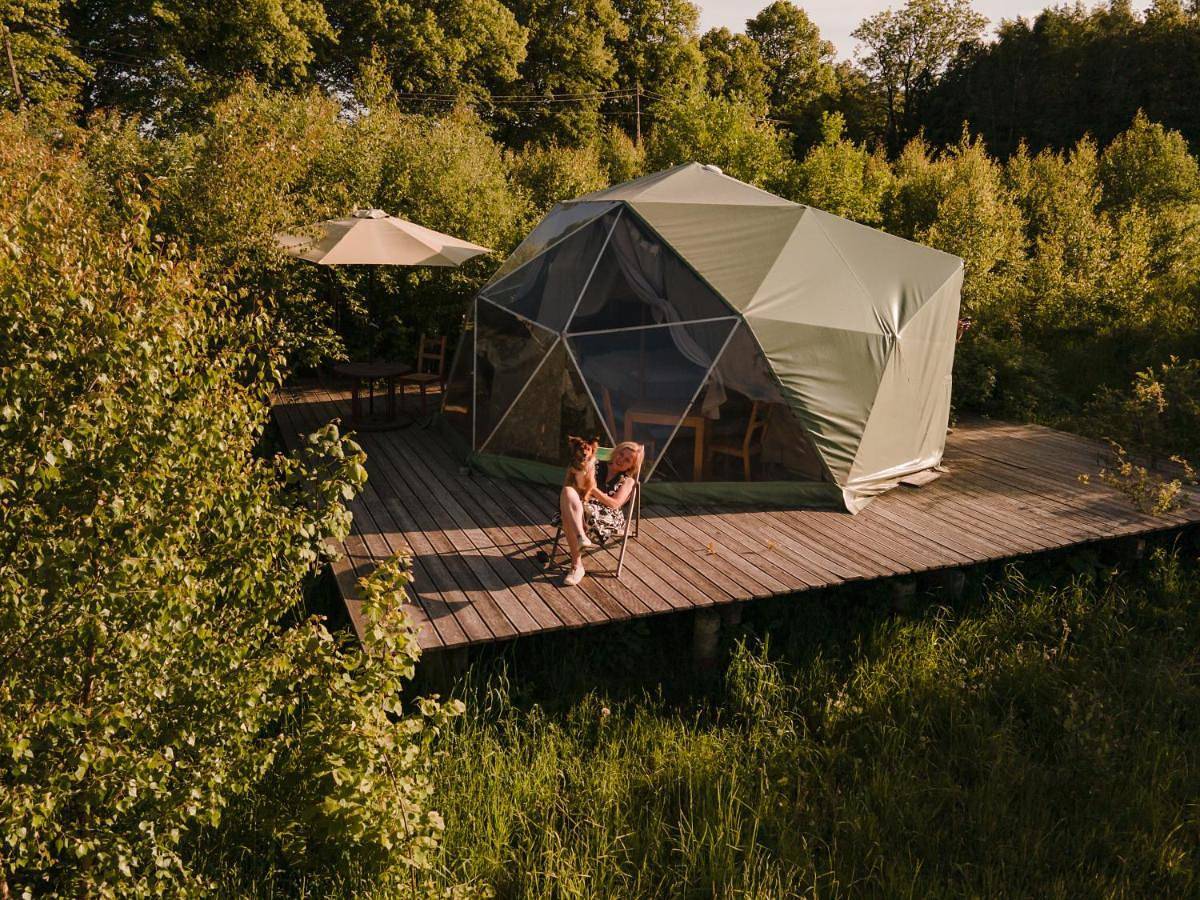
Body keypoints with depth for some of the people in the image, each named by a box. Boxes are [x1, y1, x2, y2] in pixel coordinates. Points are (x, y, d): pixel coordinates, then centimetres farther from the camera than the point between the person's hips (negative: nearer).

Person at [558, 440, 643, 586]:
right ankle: (581, 537, -48)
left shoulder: (627, 481, 20)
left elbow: (614, 504, 2)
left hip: (608, 517, -3)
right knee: (567, 491, -37)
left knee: (568, 518, -38)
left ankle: (577, 565, -40)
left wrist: (593, 488, -7)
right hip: (581, 507, 3)